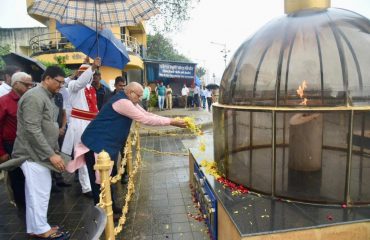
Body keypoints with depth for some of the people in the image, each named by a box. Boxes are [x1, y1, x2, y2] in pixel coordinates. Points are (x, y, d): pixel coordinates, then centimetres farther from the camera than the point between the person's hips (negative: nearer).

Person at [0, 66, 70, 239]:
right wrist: (51, 154, -22)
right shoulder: (34, 97, -16)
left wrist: (55, 150, 18)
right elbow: (32, 130, -23)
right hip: (33, 154, -9)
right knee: (40, 193, -1)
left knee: (36, 192, 15)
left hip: (39, 153, 9)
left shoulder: (46, 97, 15)